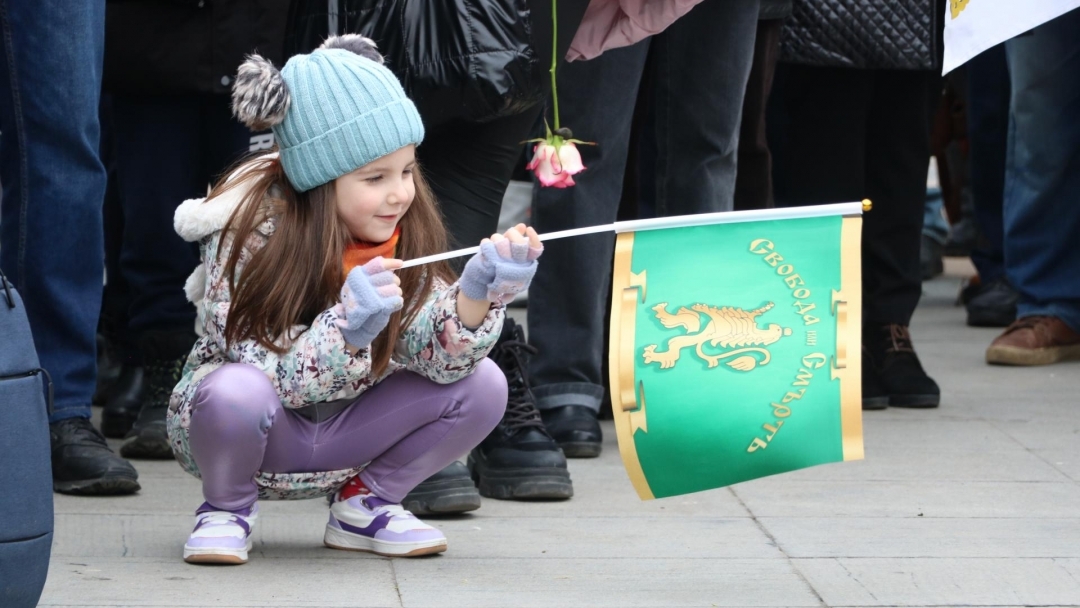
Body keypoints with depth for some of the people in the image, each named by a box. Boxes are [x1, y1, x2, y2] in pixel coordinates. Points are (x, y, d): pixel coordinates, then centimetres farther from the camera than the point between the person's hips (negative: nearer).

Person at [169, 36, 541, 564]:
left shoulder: (406, 233, -11)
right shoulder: (252, 231, -24)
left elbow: (438, 356, -19)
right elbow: (268, 376, -27)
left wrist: (477, 293, -38)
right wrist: (347, 329, -44)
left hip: (340, 436, 4)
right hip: (252, 433, -4)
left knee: (482, 385, -18)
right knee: (237, 392, -39)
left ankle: (364, 505, 5)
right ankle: (227, 509, -5)